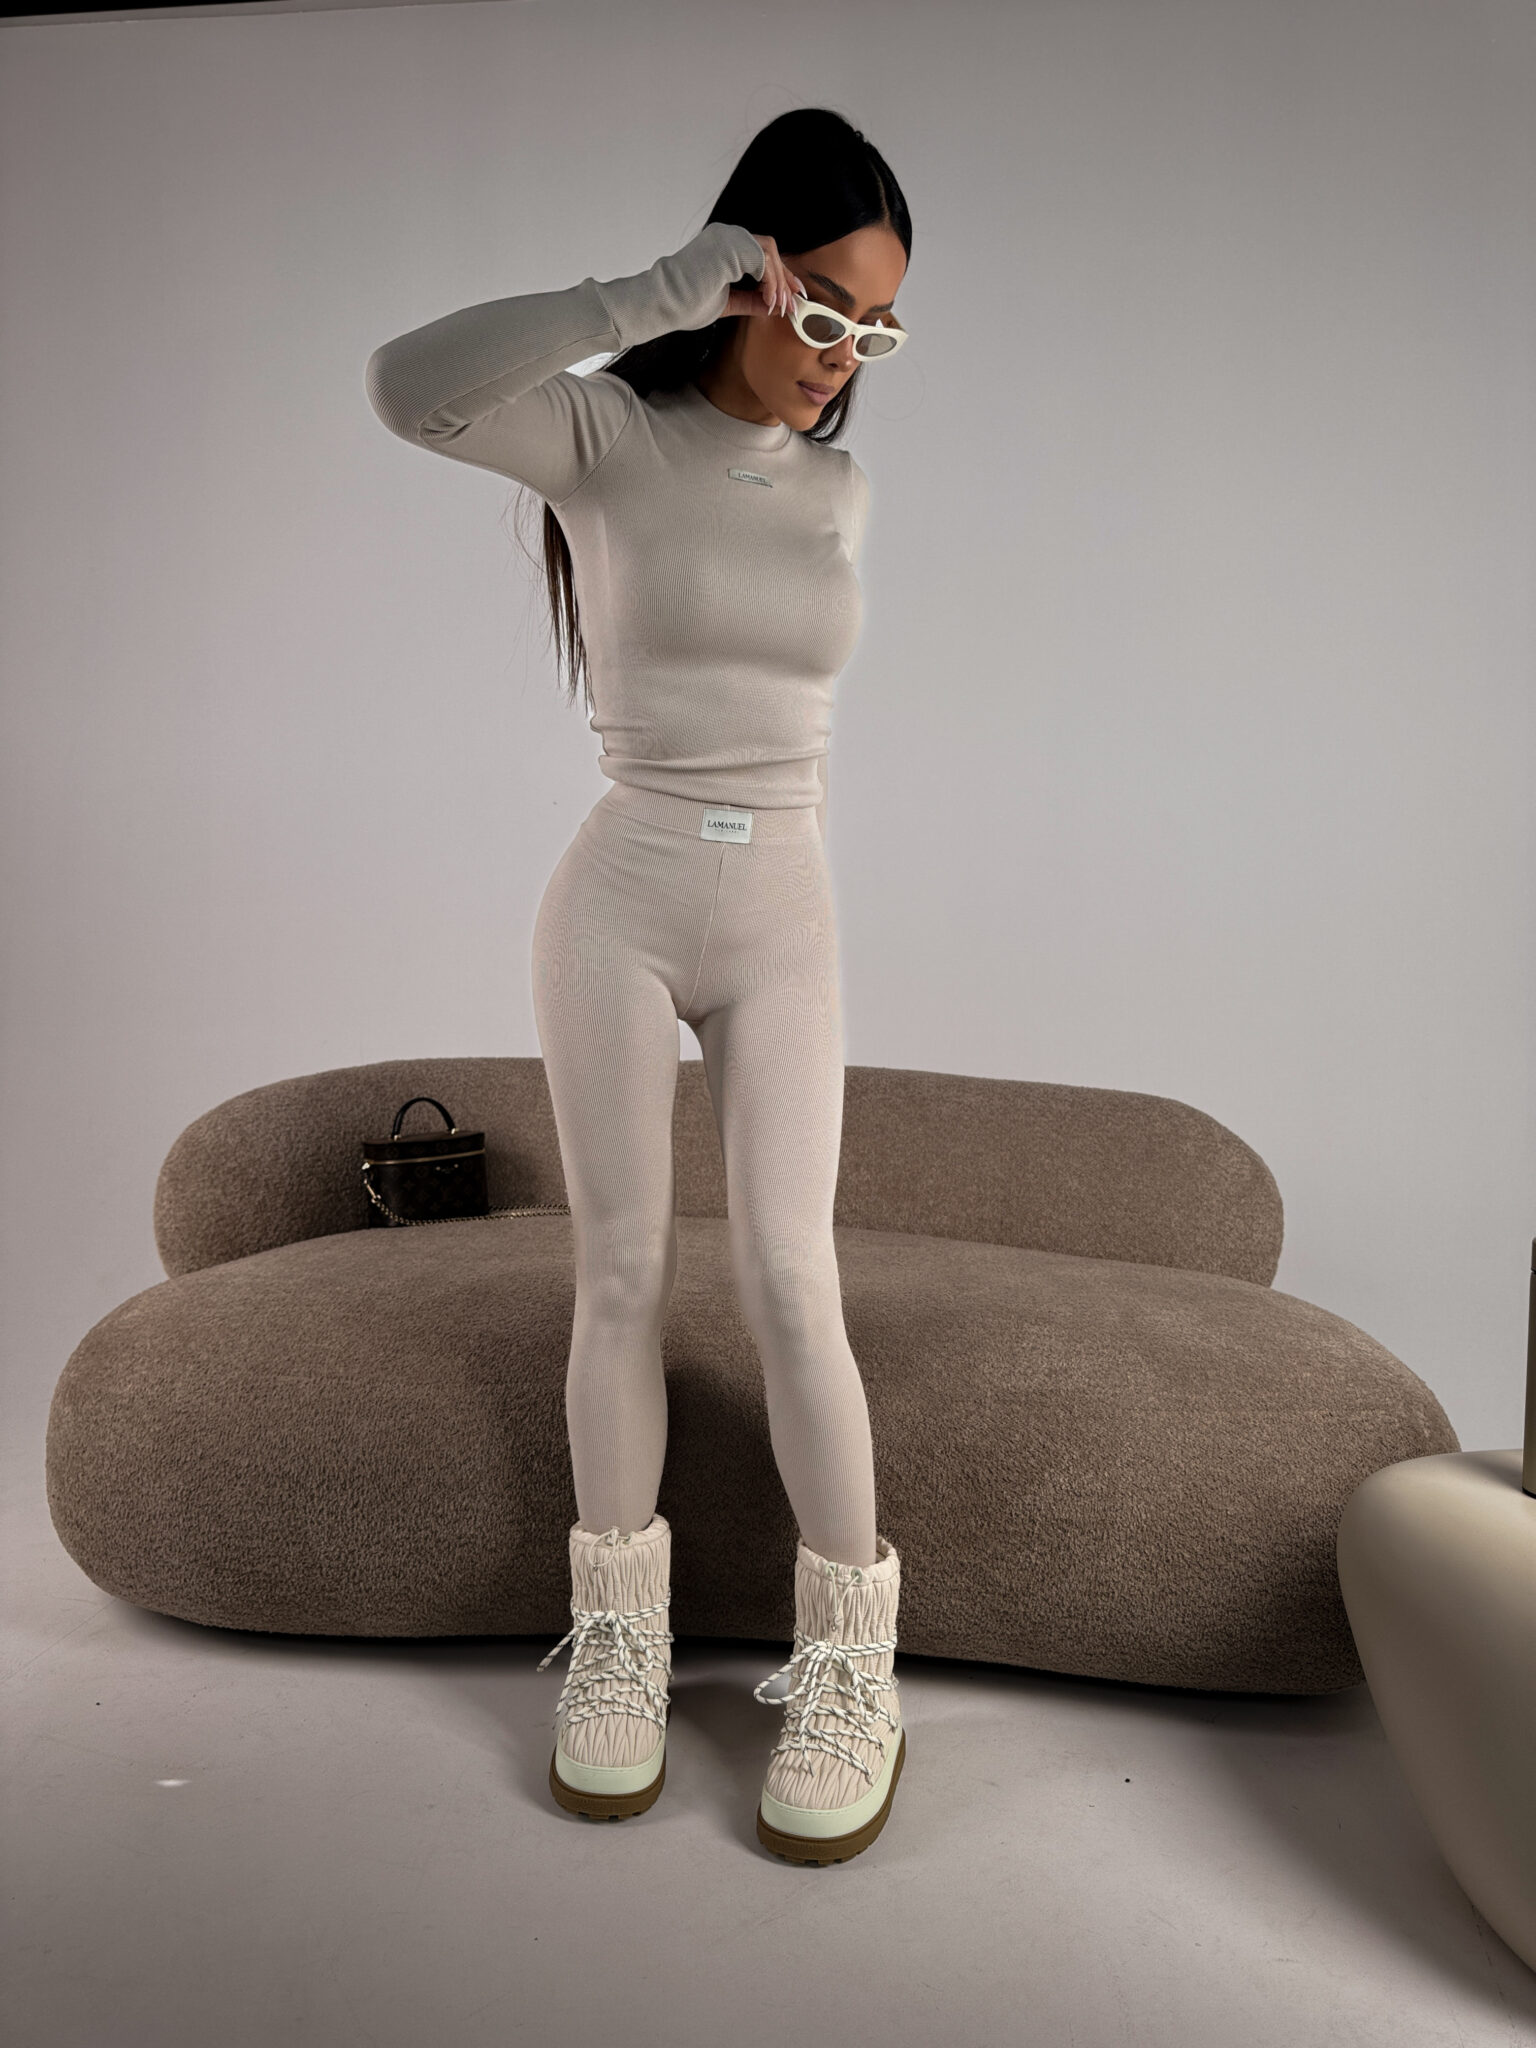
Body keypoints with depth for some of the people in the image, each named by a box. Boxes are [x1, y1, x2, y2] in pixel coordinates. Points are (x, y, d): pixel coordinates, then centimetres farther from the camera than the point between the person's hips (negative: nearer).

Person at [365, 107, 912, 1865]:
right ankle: (618, 1632, 17)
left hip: (784, 926, 3)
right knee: (625, 1278, -1)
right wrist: (663, 292, -26)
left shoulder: (840, 494, 11)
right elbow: (408, 386, -23)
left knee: (787, 1282, -8)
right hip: (615, 905, -2)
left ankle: (850, 1657, 5)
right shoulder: (601, 430, -3)